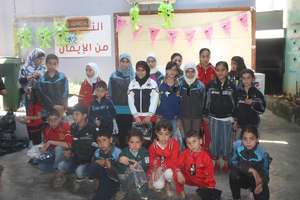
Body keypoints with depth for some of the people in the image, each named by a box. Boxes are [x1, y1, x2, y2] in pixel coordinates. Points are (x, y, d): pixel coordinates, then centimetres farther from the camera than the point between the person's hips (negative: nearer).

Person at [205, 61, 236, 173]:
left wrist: (235, 119, -1)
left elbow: (235, 103, 1)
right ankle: (216, 162, 25)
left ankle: (226, 163, 23)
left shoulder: (232, 86, -1)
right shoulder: (211, 85, 0)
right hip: (214, 118, 1)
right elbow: (207, 101, 4)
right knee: (215, 141, 9)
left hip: (227, 118, -1)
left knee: (227, 141, 6)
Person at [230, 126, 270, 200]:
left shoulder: (262, 154, -24)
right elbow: (233, 162, -18)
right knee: (233, 173, -31)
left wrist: (261, 183, -37)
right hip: (242, 177, 1)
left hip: (257, 179, -1)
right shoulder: (237, 145, -23)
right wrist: (250, 169, -31)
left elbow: (265, 173, -16)